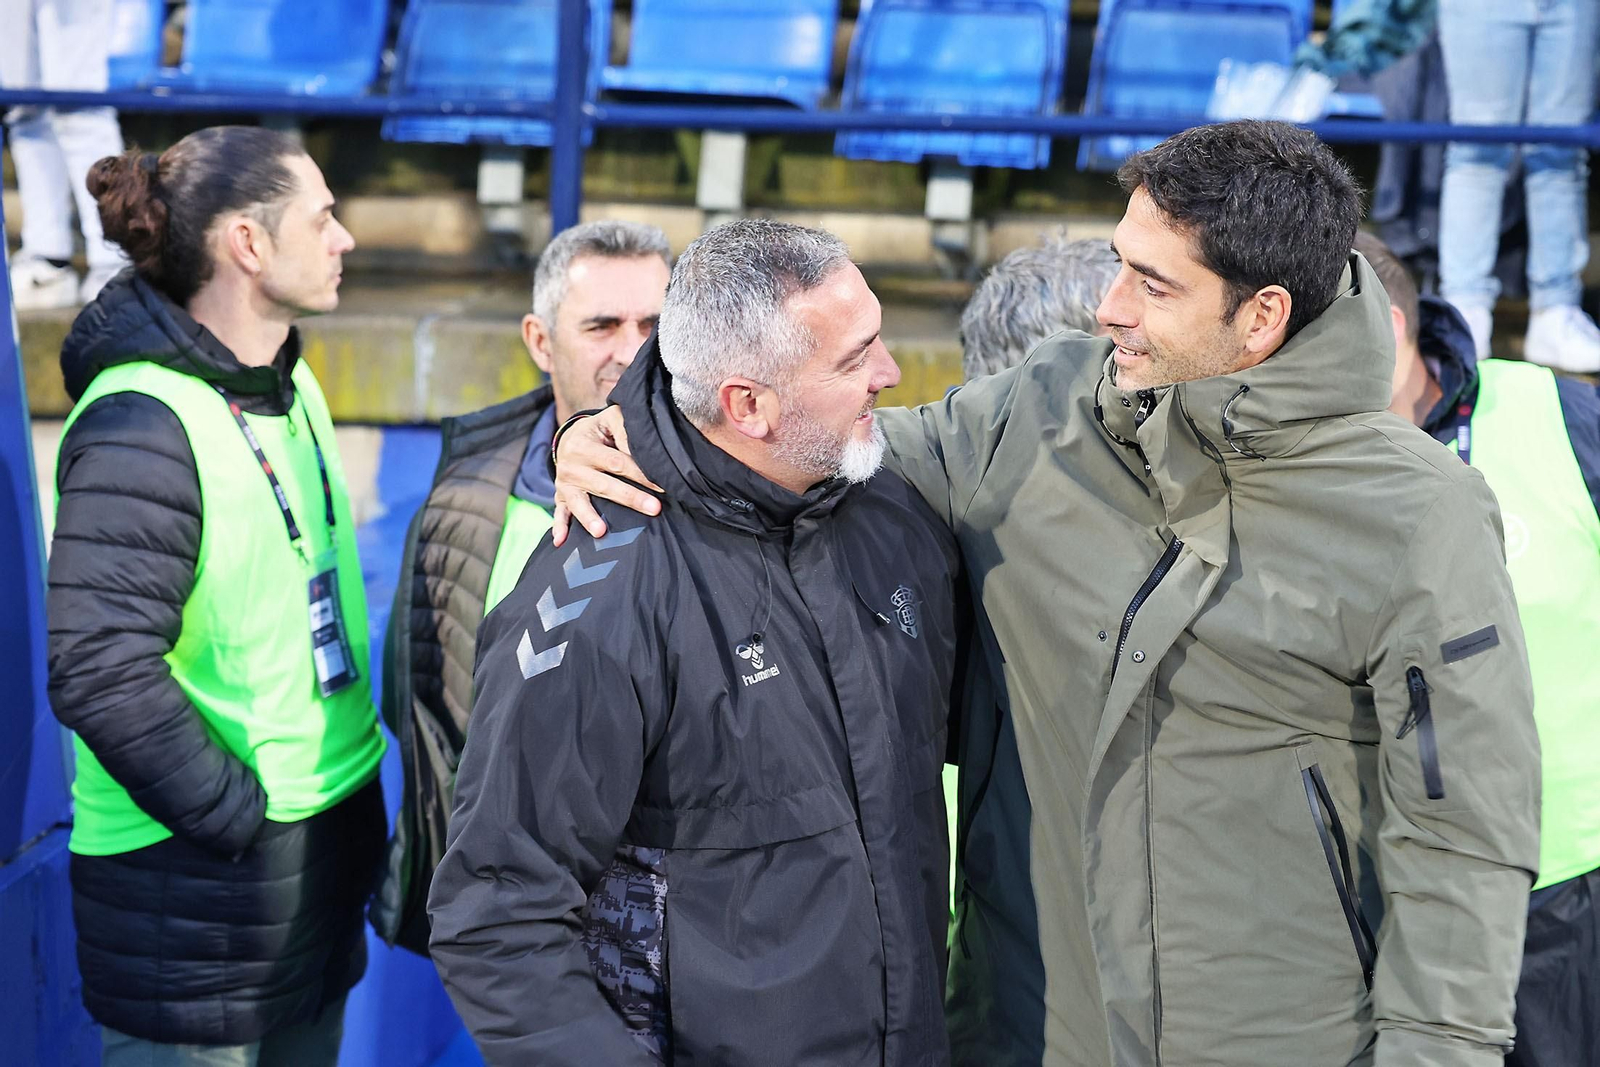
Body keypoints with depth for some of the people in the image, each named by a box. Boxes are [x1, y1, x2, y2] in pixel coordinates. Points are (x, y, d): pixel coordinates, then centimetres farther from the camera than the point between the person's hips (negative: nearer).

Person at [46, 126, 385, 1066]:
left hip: (326, 840, 8)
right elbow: (102, 674, -25)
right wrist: (243, 822, -18)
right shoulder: (142, 425, -19)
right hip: (196, 875, -8)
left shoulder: (290, 387, 8)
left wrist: (353, 803, 14)